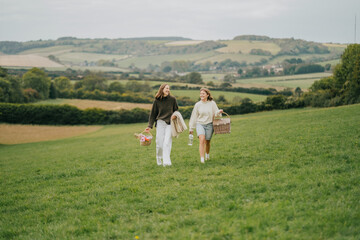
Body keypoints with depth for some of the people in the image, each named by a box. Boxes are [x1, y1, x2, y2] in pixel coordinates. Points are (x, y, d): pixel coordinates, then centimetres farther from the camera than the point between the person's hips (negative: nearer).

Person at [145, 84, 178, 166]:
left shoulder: (172, 99, 3)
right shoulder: (157, 100, 2)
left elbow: (176, 110, 16)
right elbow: (153, 113, 7)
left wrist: (175, 115, -8)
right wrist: (150, 126, 1)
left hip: (169, 123, 0)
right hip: (160, 122, 0)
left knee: (167, 142, -10)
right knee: (159, 143, 0)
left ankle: (166, 162, -12)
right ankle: (159, 161, 17)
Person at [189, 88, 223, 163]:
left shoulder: (212, 103, 1)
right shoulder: (198, 104, 2)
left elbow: (216, 112, 2)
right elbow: (194, 116, 7)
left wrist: (219, 112, -23)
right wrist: (191, 128, 9)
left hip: (209, 125, 1)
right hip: (200, 124, -1)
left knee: (207, 142, 10)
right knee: (202, 139, -22)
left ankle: (207, 154, 41)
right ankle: (202, 158, -24)